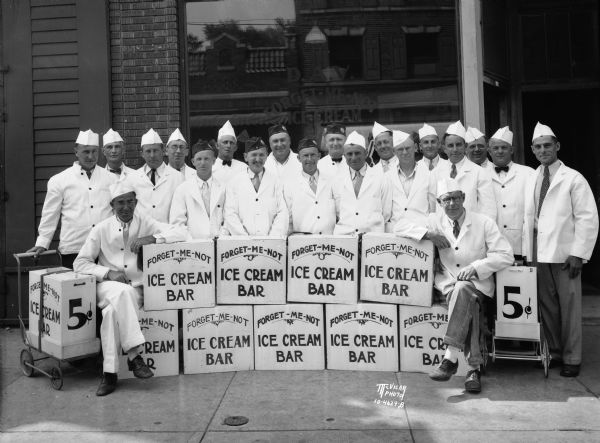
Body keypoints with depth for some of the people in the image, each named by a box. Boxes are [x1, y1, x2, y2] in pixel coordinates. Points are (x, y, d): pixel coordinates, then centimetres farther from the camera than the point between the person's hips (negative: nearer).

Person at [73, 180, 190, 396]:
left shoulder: (146, 224, 5)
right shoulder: (101, 229, 5)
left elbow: (182, 234, -5)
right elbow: (80, 263, 4)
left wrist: (152, 238, -17)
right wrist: (108, 273, -11)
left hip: (137, 290, 0)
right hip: (108, 287, 0)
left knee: (113, 311, -31)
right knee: (122, 293, -35)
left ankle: (110, 373, -22)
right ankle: (134, 355, -33)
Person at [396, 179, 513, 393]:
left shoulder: (484, 223, 2)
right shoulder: (435, 220, 9)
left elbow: (505, 255, -3)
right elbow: (400, 228, 5)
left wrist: (475, 267, -16)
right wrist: (428, 234, -10)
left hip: (477, 283, -1)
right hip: (447, 281, 2)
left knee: (462, 289, -37)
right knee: (467, 304, -33)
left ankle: (450, 358, -39)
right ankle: (474, 367, -31)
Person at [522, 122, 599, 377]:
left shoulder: (573, 179, -3)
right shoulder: (531, 181, 13)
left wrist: (578, 253, -12)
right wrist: (527, 251, 6)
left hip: (564, 253, -4)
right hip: (538, 254, 5)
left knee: (569, 306, 2)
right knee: (546, 305, 10)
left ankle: (571, 358, 14)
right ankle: (554, 352, 24)